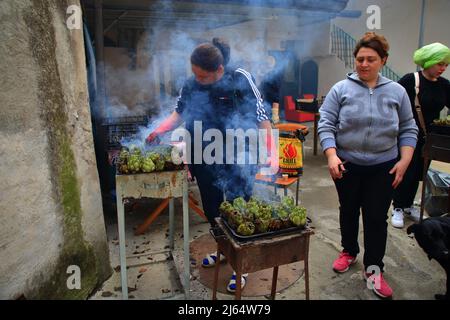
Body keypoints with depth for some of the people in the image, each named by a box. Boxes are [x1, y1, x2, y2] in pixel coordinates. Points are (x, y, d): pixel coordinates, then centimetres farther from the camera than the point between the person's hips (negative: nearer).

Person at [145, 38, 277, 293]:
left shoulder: (240, 80, -15)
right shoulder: (192, 85, -2)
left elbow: (261, 117, -12)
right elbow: (180, 113, 11)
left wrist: (272, 153, -15)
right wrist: (160, 130, -4)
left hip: (238, 161, -5)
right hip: (206, 161, 5)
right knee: (211, 208, 18)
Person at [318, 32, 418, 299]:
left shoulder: (397, 92, 1)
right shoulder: (341, 89, -5)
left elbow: (408, 129, 6)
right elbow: (326, 125, -7)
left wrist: (404, 161, -4)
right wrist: (332, 156, -18)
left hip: (383, 167, 1)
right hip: (347, 165, 0)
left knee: (377, 218, 6)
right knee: (348, 212, 16)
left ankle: (374, 268, 22)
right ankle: (349, 252, 38)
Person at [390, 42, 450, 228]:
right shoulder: (410, 80, -13)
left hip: (429, 139, 6)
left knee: (418, 173, 14)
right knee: (406, 173, 0)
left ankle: (408, 206, 30)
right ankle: (397, 208, 16)